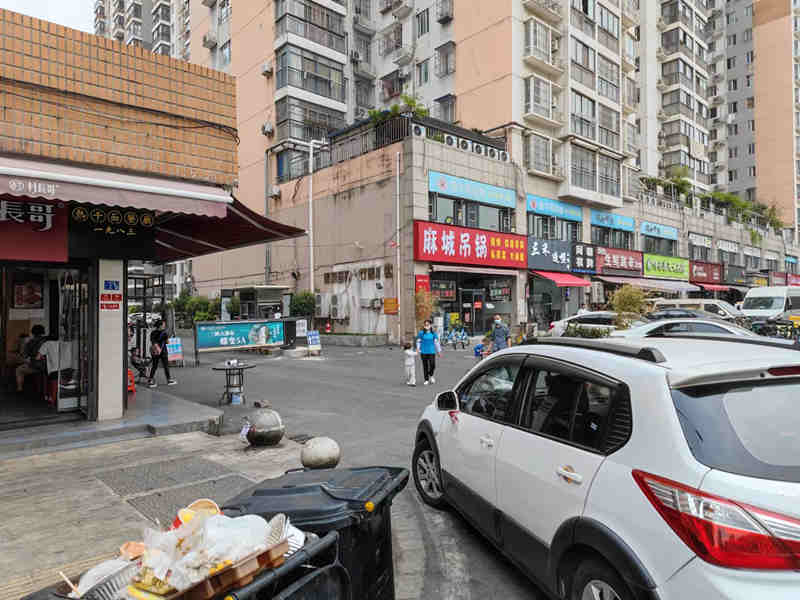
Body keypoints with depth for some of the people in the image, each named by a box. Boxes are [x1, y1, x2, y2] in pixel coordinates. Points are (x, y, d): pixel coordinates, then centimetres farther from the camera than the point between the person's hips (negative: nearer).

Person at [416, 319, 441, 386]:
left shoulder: (433, 333, 4)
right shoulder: (421, 333, 0)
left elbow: (436, 342, 9)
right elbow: (418, 341, 5)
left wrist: (439, 351, 12)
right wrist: (418, 348, -6)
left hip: (431, 352, 1)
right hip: (424, 352, -1)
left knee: (432, 365, -8)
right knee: (425, 366, 5)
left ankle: (431, 375, 22)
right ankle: (426, 380, 17)